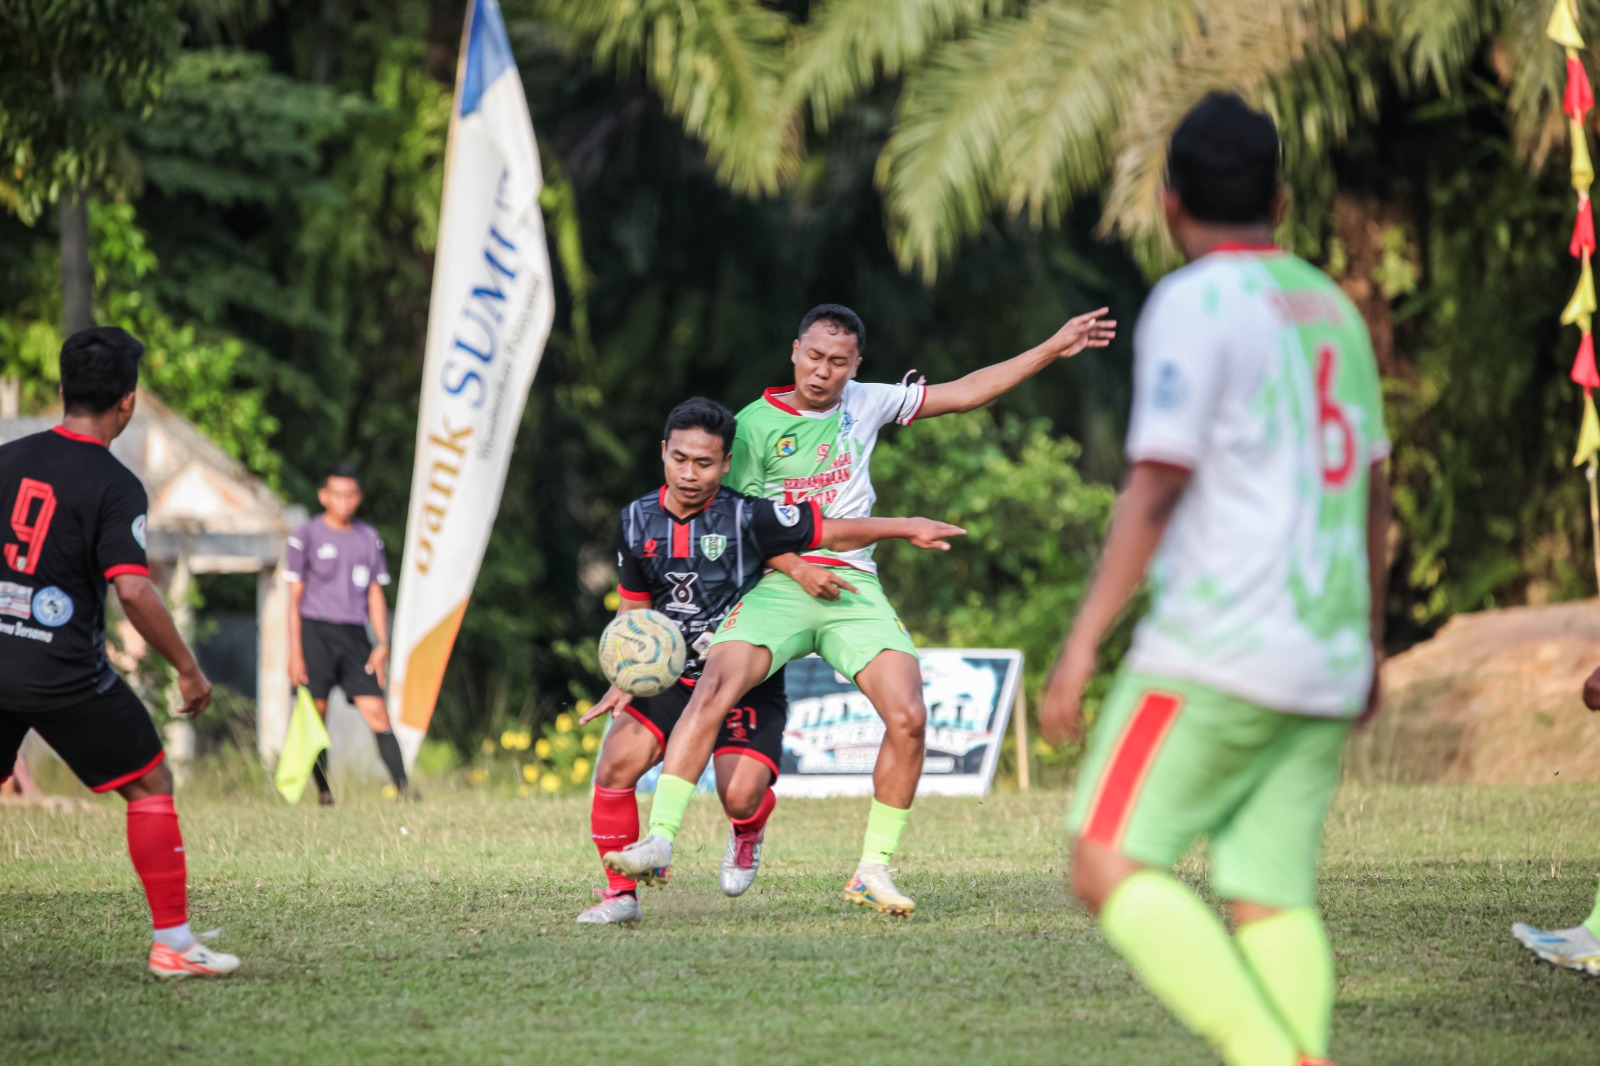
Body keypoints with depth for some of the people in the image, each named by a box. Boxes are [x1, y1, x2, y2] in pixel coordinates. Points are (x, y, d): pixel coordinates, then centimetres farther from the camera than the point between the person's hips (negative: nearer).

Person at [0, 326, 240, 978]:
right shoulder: (115, 486, -11)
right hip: (65, 673, -5)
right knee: (150, 785, 8)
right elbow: (132, 590, -18)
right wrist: (188, 669, -8)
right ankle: (173, 944, 7)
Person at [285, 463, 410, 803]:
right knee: (315, 716, -6)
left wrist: (382, 644, 6)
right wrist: (295, 653, -5)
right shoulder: (305, 537, 3)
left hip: (354, 635, 3)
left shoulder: (369, 539, 15)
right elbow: (295, 599, 1)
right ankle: (323, 790, 3)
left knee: (377, 712, -8)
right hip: (315, 632, -3)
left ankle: (403, 787, -13)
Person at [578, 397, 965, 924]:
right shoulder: (638, 520, 0)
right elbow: (633, 608, 11)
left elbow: (833, 533, -6)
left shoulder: (748, 517, -14)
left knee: (740, 796, -20)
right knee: (615, 765, -18)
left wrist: (907, 527, -13)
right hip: (671, 677, 3)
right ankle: (620, 893, -1)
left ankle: (749, 831, 21)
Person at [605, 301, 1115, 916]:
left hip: (854, 587, 3)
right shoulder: (755, 425, 1)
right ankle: (660, 837, -27)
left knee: (908, 716, -15)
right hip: (778, 583, -3)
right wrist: (796, 567, -13)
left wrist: (1053, 349, 15)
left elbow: (963, 394, 16)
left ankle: (873, 869, -4)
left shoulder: (865, 404, 11)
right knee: (714, 688, -26)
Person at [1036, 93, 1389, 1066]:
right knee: (1272, 895, 3)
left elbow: (1157, 489, -14)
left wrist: (1083, 644, -13)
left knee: (1109, 867, -6)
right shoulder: (1333, 308, 16)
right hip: (1325, 663, 7)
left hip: (1219, 650, -7)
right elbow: (1374, 492, 22)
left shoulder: (1196, 303, -6)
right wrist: (1369, 641, 32)